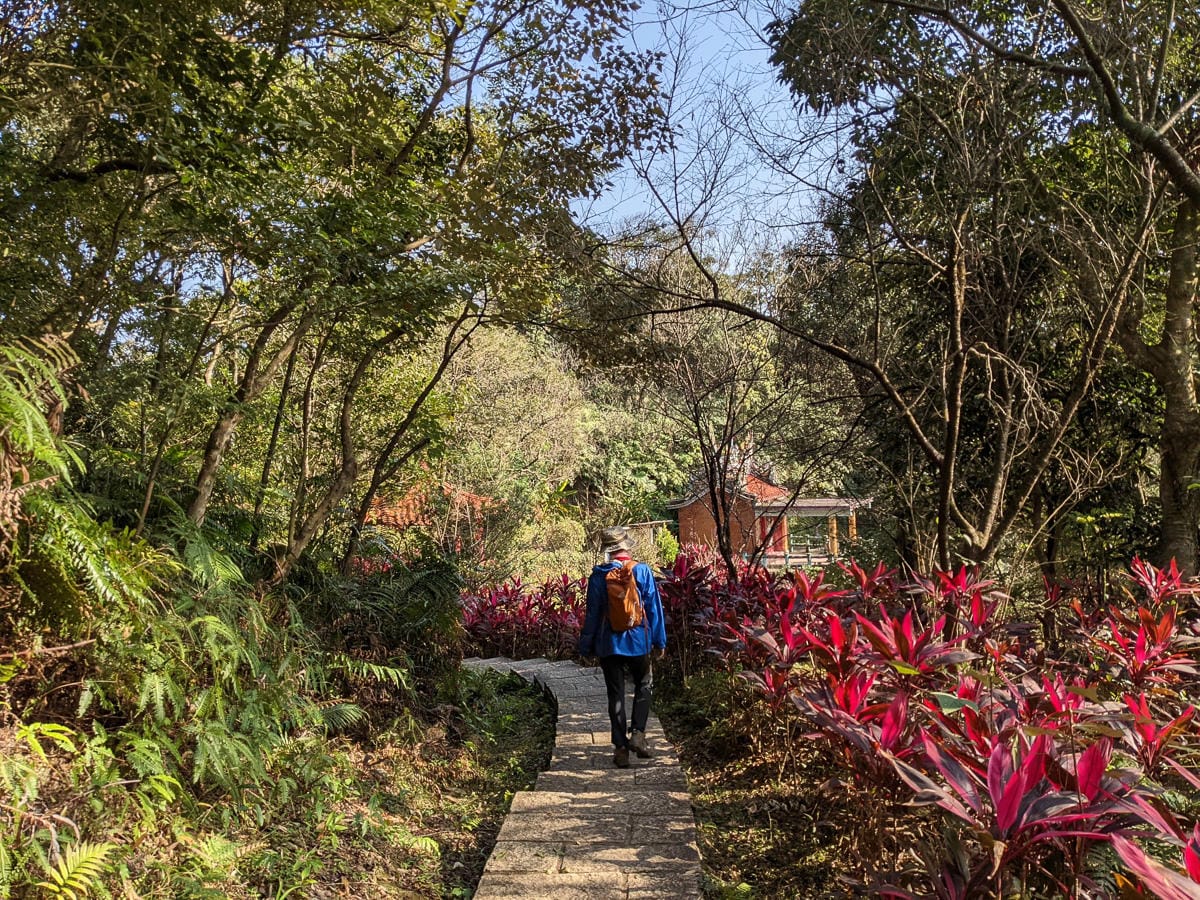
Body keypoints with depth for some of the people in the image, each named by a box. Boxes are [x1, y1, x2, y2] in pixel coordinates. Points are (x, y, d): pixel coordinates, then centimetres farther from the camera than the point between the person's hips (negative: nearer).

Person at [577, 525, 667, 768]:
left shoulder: (598, 575, -6)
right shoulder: (642, 570, -6)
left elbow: (592, 613, -2)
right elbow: (654, 608, -3)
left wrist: (586, 646, 7)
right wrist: (659, 640, 7)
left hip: (608, 644, 0)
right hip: (638, 641, 0)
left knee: (616, 695, 9)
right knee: (644, 686, 20)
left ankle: (621, 748, 10)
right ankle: (638, 734, 7)